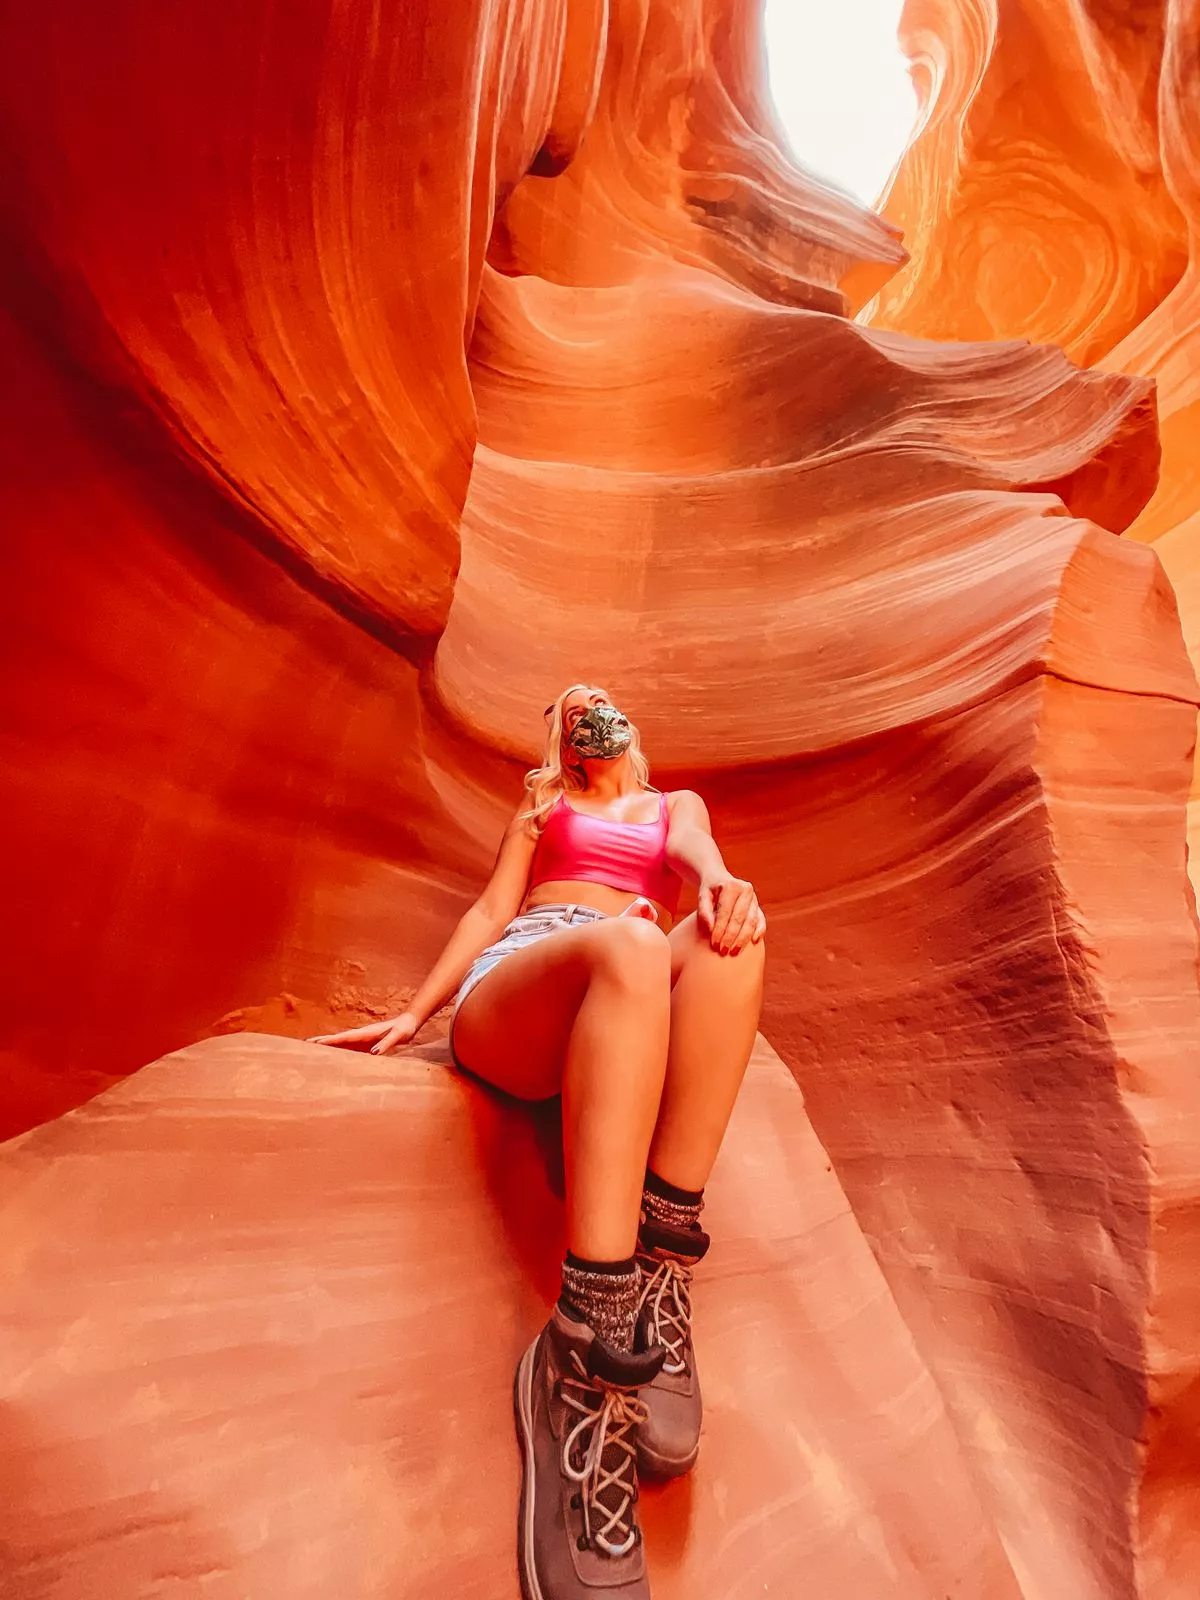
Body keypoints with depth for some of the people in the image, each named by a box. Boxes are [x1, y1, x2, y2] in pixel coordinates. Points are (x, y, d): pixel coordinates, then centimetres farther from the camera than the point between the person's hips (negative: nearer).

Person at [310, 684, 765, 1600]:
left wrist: (723, 885, -19)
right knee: (627, 944, -38)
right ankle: (588, 1339, -47)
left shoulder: (678, 804, 32)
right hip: (512, 989, -1)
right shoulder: (543, 807, 32)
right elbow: (492, 912, 20)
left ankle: (663, 1263, -39)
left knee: (731, 933, -33)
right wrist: (415, 1012, 5)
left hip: (638, 1009, 1)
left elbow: (695, 854, 7)